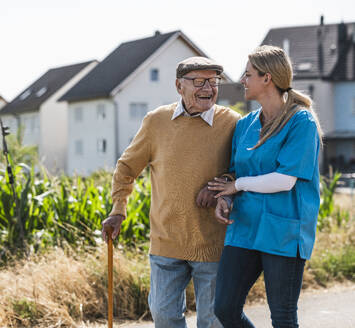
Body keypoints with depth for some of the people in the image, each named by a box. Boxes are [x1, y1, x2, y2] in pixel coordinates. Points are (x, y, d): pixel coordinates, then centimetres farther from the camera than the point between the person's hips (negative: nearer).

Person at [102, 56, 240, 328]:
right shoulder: (157, 121, 2)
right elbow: (127, 167, 14)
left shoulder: (231, 124, -4)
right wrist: (118, 210, 6)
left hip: (213, 244, -2)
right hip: (165, 243, 2)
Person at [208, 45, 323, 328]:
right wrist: (222, 200, -5)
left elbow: (285, 180, -17)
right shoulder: (245, 125, 13)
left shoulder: (301, 122, -9)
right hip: (245, 227, 6)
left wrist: (239, 185, -6)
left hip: (284, 232, -6)